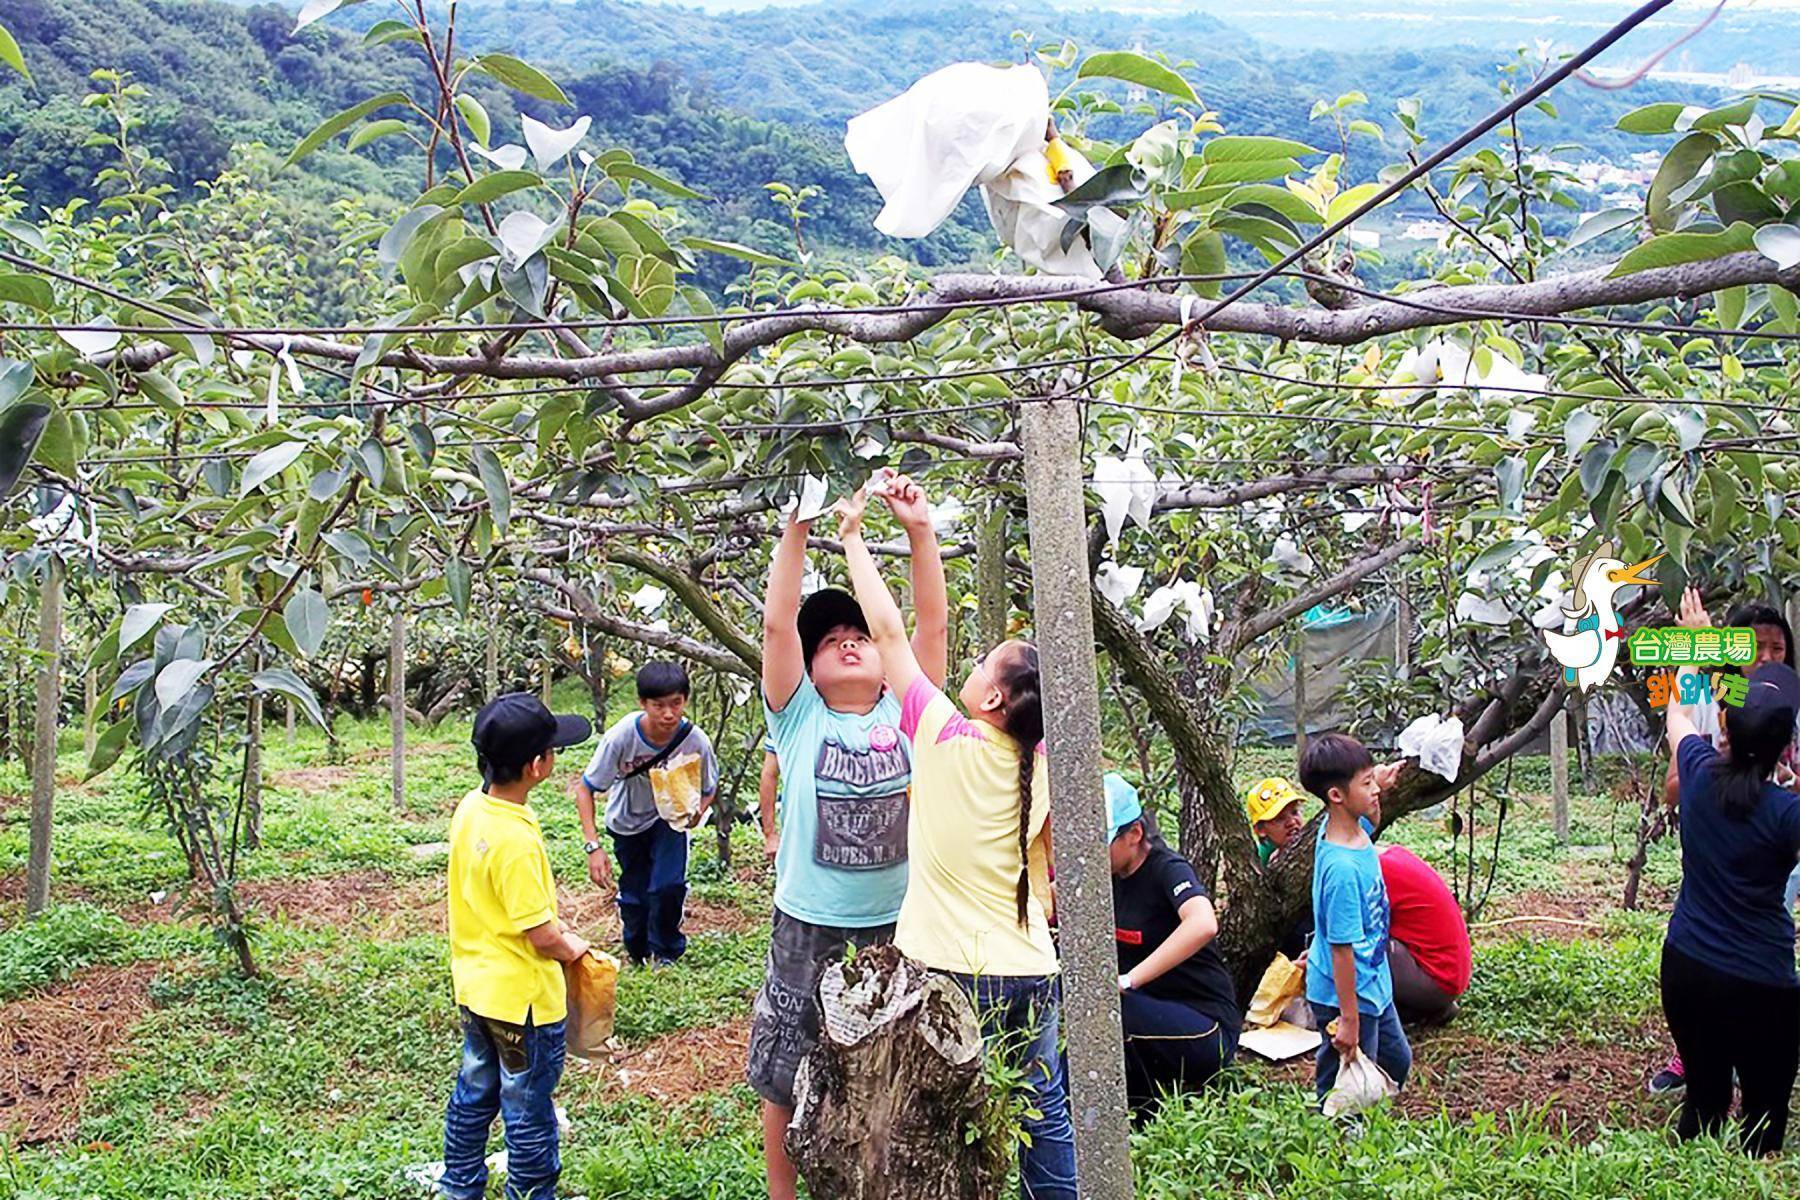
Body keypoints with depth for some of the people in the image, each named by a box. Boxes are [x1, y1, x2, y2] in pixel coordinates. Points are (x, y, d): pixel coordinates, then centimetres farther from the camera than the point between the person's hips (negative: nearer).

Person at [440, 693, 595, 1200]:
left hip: (474, 987, 9)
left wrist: (554, 924, 8)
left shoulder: (471, 807, -4)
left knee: (474, 1095, 23)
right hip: (523, 998, -9)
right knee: (528, 1112, 10)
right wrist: (571, 948, -5)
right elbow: (542, 938, -24)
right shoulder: (516, 840, -30)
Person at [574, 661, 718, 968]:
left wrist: (697, 810, -32)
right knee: (634, 895, 5)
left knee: (668, 887, -16)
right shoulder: (622, 736, -33)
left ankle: (664, 952, 12)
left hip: (670, 817, 0)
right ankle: (637, 952, 36)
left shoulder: (695, 741, -28)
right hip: (628, 820, 0)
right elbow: (585, 789, -22)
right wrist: (593, 846, -30)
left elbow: (708, 790, -8)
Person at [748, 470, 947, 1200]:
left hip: (898, 925, 1)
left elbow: (932, 624, -7)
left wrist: (920, 532, -16)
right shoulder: (800, 718, -3)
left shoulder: (905, 712, 1)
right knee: (785, 1077, 11)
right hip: (808, 928, -1)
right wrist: (796, 529, -21)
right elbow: (778, 623, -13)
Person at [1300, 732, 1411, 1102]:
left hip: (1374, 987, 10)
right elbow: (1342, 947, -27)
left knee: (1397, 1062, 27)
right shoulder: (1342, 867, -31)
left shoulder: (1354, 828, -5)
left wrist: (1378, 786, 3)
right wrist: (1348, 1019, -22)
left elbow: (1371, 817, 23)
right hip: (1347, 996, -10)